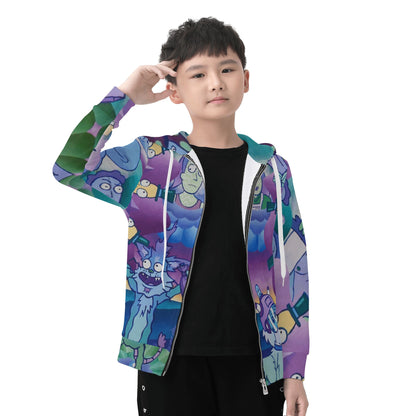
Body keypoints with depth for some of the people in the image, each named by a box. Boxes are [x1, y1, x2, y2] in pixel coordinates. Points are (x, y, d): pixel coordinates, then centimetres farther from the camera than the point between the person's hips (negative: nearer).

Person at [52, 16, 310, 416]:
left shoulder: (271, 168, 5)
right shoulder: (149, 160, 1)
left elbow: (293, 272, 7)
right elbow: (69, 166, -16)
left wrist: (295, 371, 5)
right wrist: (124, 95, -8)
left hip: (253, 358, 2)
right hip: (172, 357, -1)